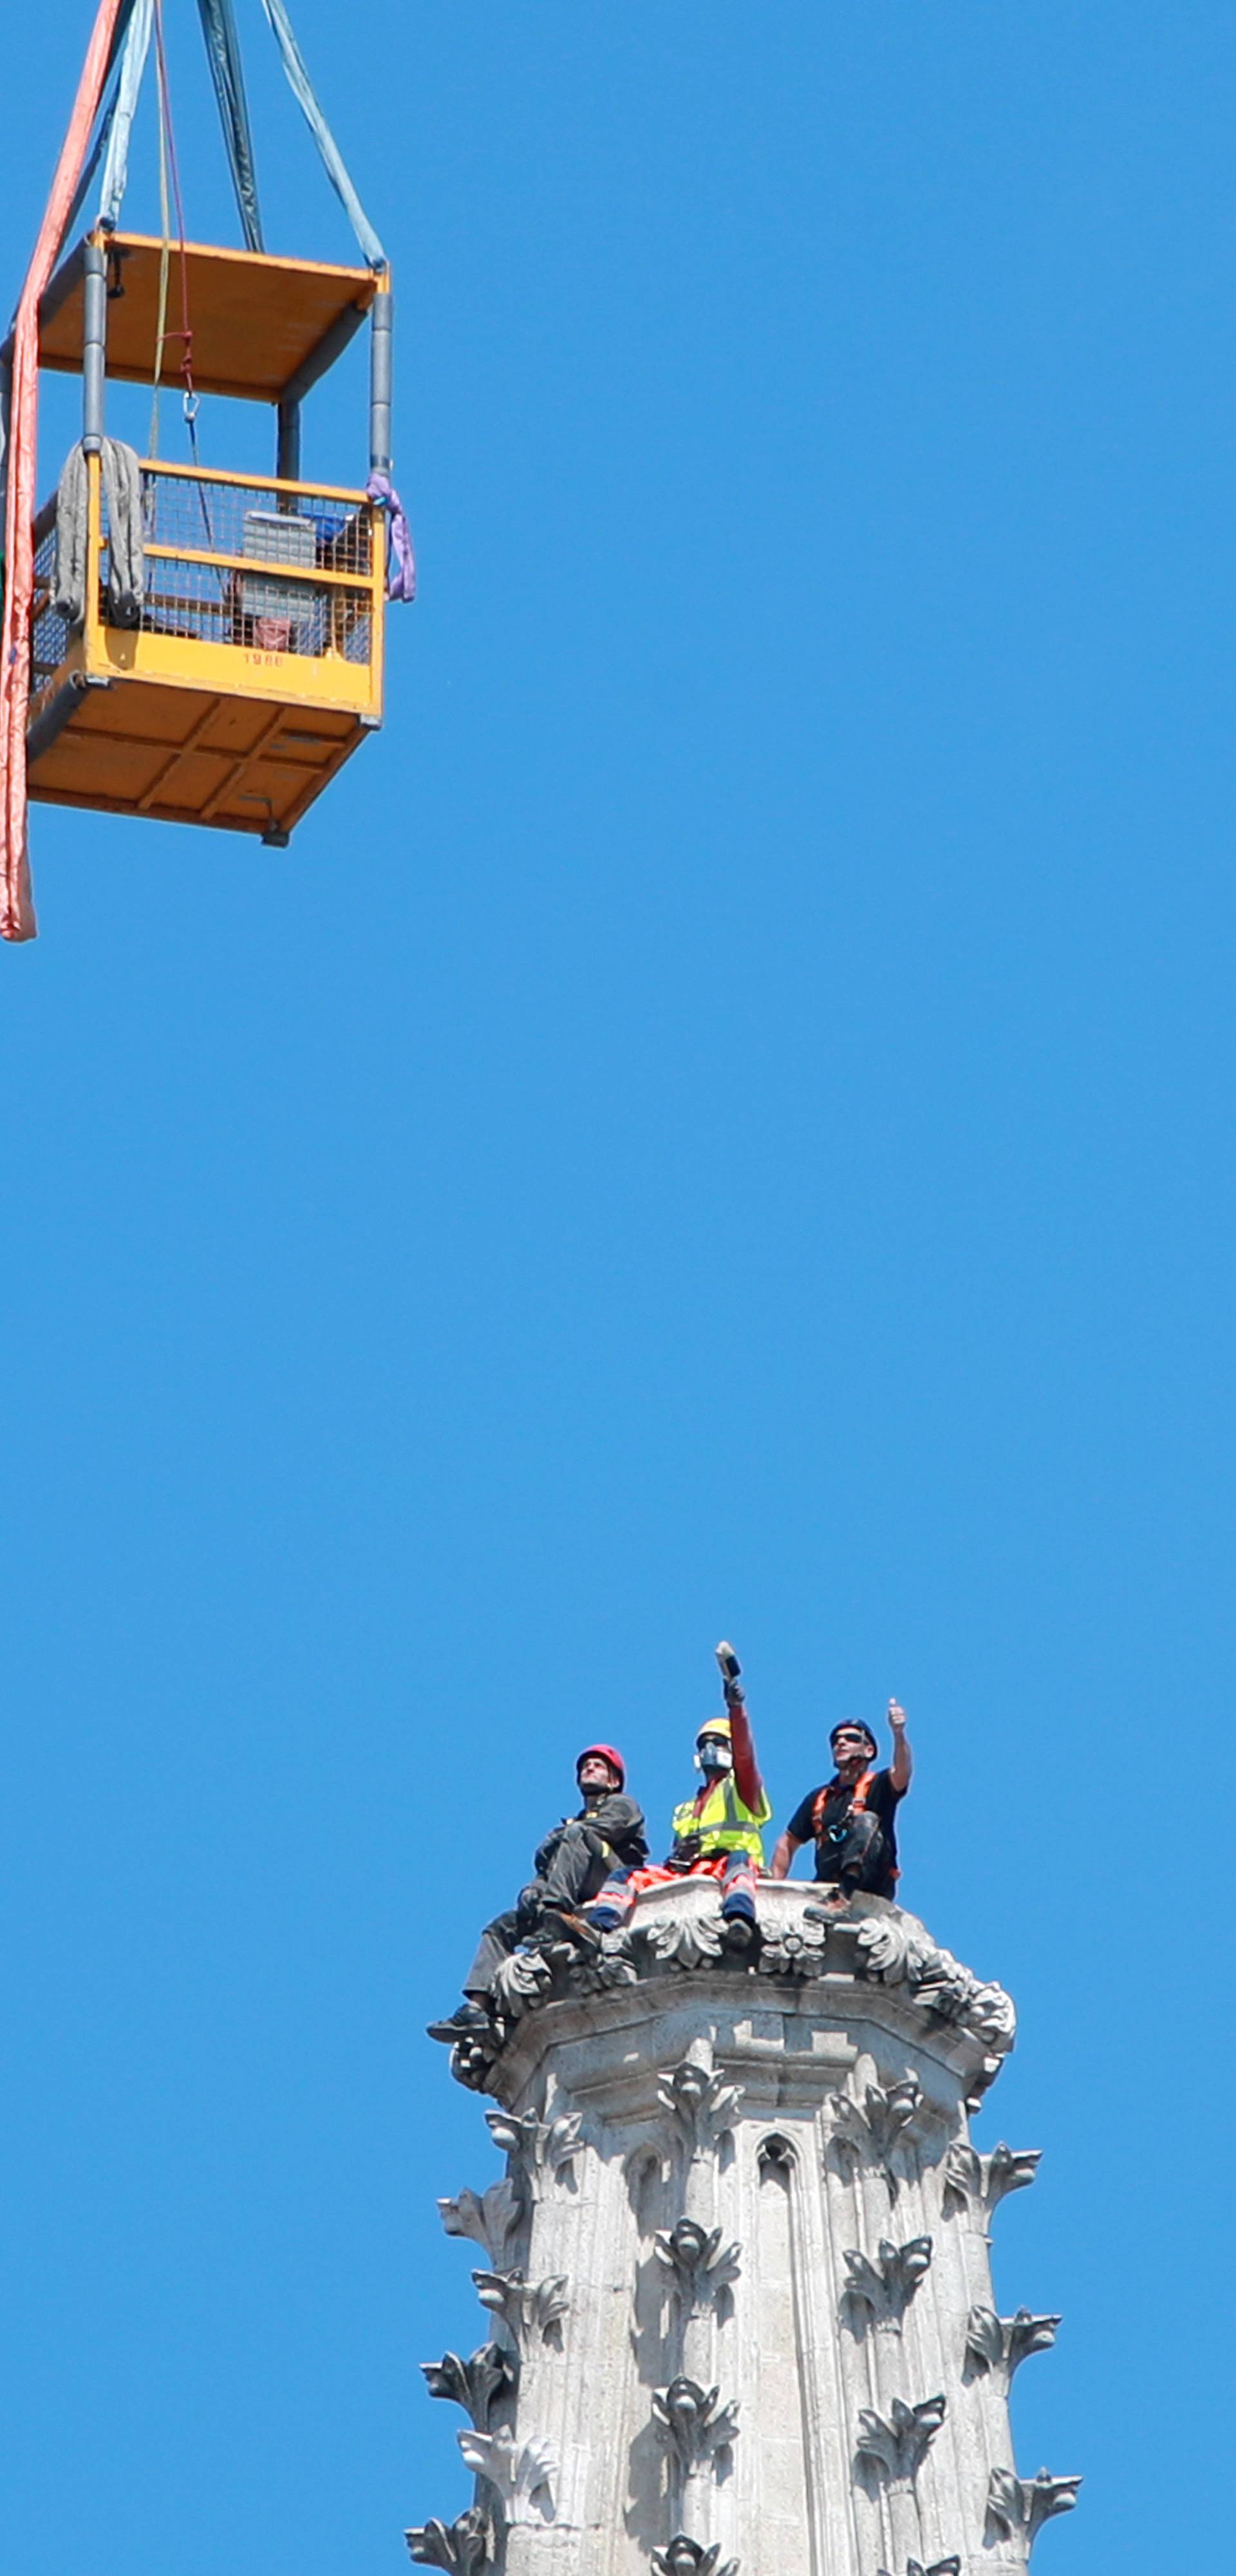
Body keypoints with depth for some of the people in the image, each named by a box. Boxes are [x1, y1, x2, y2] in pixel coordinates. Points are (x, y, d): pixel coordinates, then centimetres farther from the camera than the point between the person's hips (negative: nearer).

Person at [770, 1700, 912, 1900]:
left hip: (872, 1888, -5)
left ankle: (847, 1888, -47)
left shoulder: (877, 1787, 4)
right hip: (828, 1887, 5)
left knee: (867, 1821, -27)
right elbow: (789, 1843, 24)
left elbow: (901, 1773, -19)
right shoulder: (818, 1798, 19)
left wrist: (898, 1733, -38)